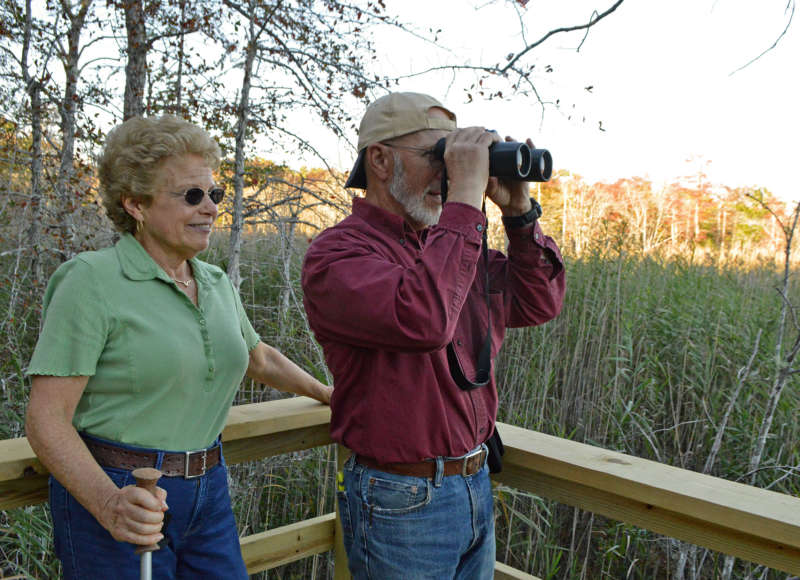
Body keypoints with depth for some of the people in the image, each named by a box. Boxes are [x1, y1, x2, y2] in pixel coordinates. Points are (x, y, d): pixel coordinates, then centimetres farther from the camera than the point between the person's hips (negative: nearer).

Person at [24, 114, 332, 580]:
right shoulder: (91, 281, -13)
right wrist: (110, 505, -30)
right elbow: (47, 419, -16)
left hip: (208, 491, 6)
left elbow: (260, 358, 24)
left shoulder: (217, 284, 7)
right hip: (105, 493, -6)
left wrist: (329, 394, 27)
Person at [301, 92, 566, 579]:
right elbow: (422, 319, -34)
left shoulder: (448, 242, 8)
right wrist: (466, 198, -27)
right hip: (403, 501, -7)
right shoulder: (337, 253, -16)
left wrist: (519, 211, -2)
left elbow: (539, 304, 9)